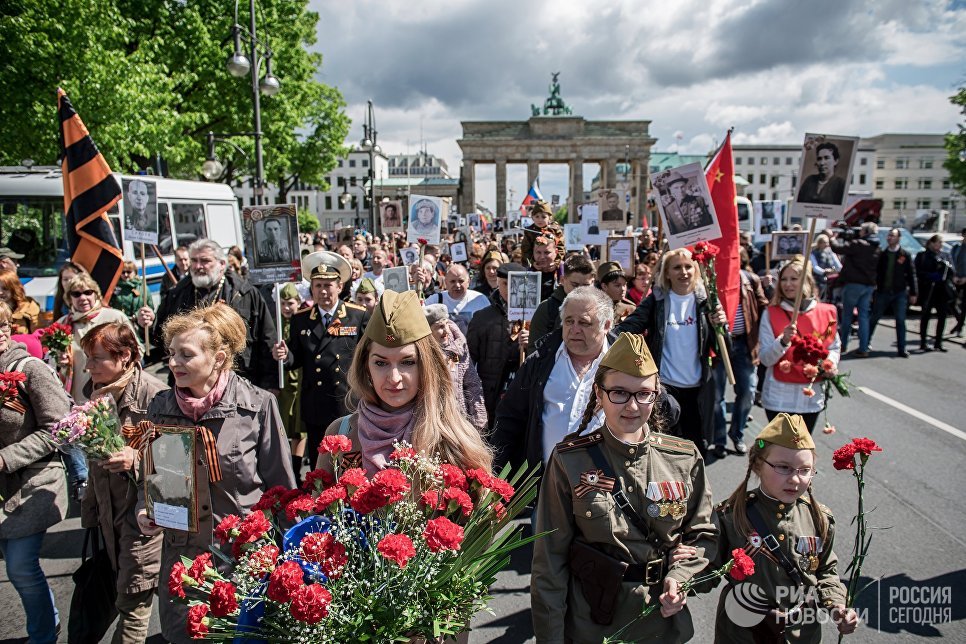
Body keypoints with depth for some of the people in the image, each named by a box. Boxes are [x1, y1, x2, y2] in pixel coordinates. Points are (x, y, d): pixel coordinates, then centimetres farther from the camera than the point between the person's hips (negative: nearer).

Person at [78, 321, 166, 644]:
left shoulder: (154, 393, -18)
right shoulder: (95, 390, 7)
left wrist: (136, 459, -30)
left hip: (143, 505, -8)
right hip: (108, 505, 8)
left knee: (133, 596, -2)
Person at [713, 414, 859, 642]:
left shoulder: (820, 519, -6)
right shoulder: (731, 516, -17)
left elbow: (826, 570, 10)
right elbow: (711, 571, -9)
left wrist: (836, 605, -6)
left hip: (804, 632, 3)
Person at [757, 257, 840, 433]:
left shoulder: (826, 312, 1)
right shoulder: (771, 314, -5)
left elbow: (834, 347, 13)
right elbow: (765, 358, -8)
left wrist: (831, 362, -8)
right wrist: (783, 341, -25)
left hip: (811, 397, 2)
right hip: (779, 398, -2)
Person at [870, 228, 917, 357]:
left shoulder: (905, 255, -1)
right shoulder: (882, 254, 4)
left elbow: (911, 274, 0)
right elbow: (876, 272, 7)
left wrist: (913, 293, -3)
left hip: (900, 293, -1)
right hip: (882, 292, 1)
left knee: (900, 321, 0)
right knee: (874, 318, 8)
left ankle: (901, 349, 6)